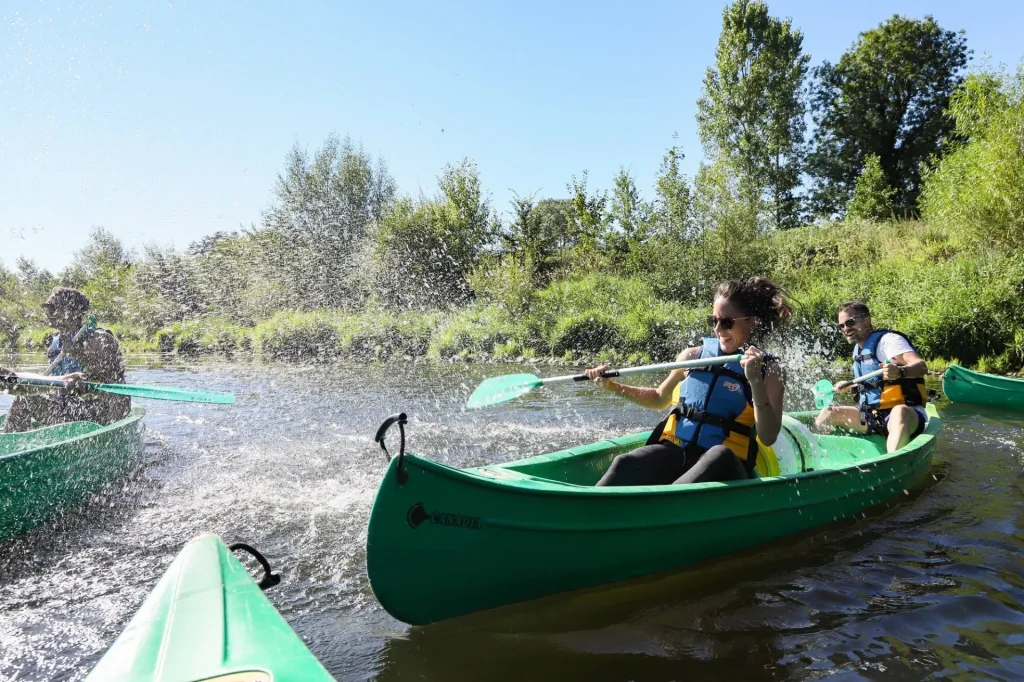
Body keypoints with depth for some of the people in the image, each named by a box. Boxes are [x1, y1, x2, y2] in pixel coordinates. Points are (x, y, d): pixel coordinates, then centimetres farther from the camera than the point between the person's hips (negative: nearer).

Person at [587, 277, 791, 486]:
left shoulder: (768, 371, 2)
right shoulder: (693, 356, 11)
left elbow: (768, 438, -9)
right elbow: (660, 399, 27)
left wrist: (755, 381, -20)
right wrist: (612, 386, 15)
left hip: (724, 468, -2)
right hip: (674, 453, 3)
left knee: (721, 455, -39)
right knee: (625, 464, -29)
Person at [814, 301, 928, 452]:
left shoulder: (887, 339, -10)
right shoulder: (858, 349, 15)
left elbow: (921, 366, -26)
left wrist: (900, 371, -46)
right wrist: (849, 385, 35)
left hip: (907, 411, -9)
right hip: (874, 416, 9)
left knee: (899, 412, -42)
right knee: (828, 414, 2)